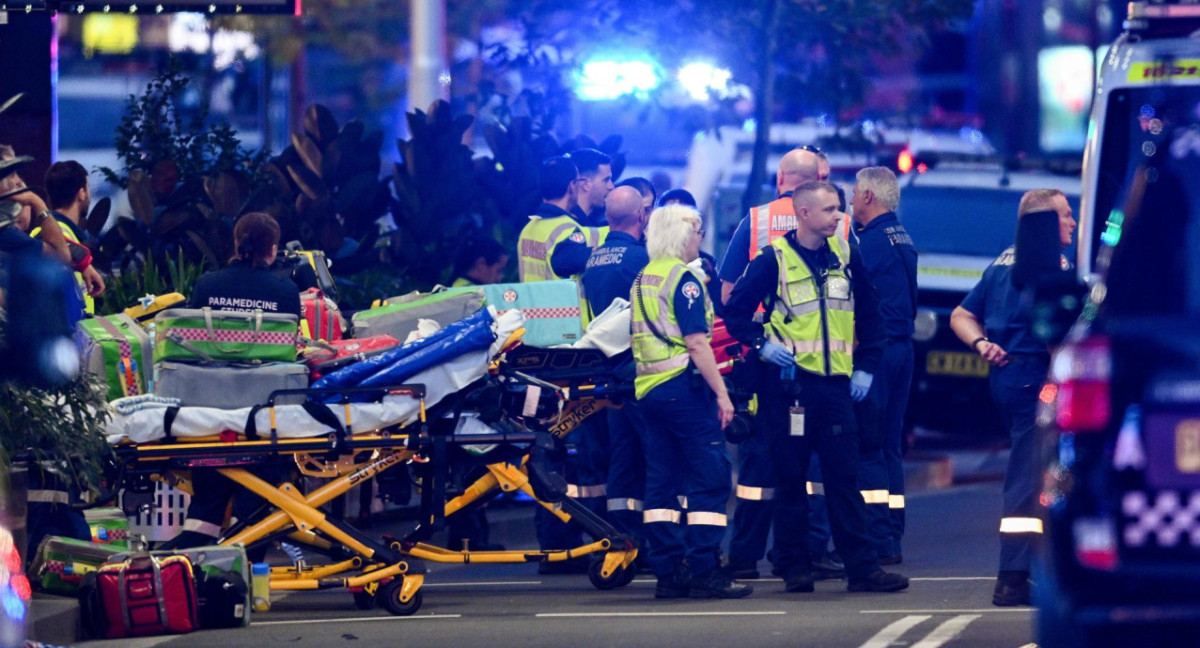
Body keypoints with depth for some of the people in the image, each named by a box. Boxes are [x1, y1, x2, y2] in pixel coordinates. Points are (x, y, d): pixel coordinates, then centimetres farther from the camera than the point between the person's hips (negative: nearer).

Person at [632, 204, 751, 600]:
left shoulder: (642, 280, 14)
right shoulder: (682, 279, -11)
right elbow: (696, 342, -16)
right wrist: (721, 392, -14)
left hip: (649, 389, 8)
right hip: (684, 387, -8)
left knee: (662, 483, 8)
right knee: (710, 478, -5)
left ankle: (668, 573, 8)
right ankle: (705, 574, -9)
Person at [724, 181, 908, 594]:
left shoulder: (846, 257, 8)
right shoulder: (773, 260, -3)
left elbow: (869, 314, 17)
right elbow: (735, 311, 0)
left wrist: (865, 366, 10)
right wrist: (761, 344, -13)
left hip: (836, 384, 3)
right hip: (789, 384, -3)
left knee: (844, 476, 1)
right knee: (791, 478, 2)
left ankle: (862, 567, 0)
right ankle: (794, 567, 8)